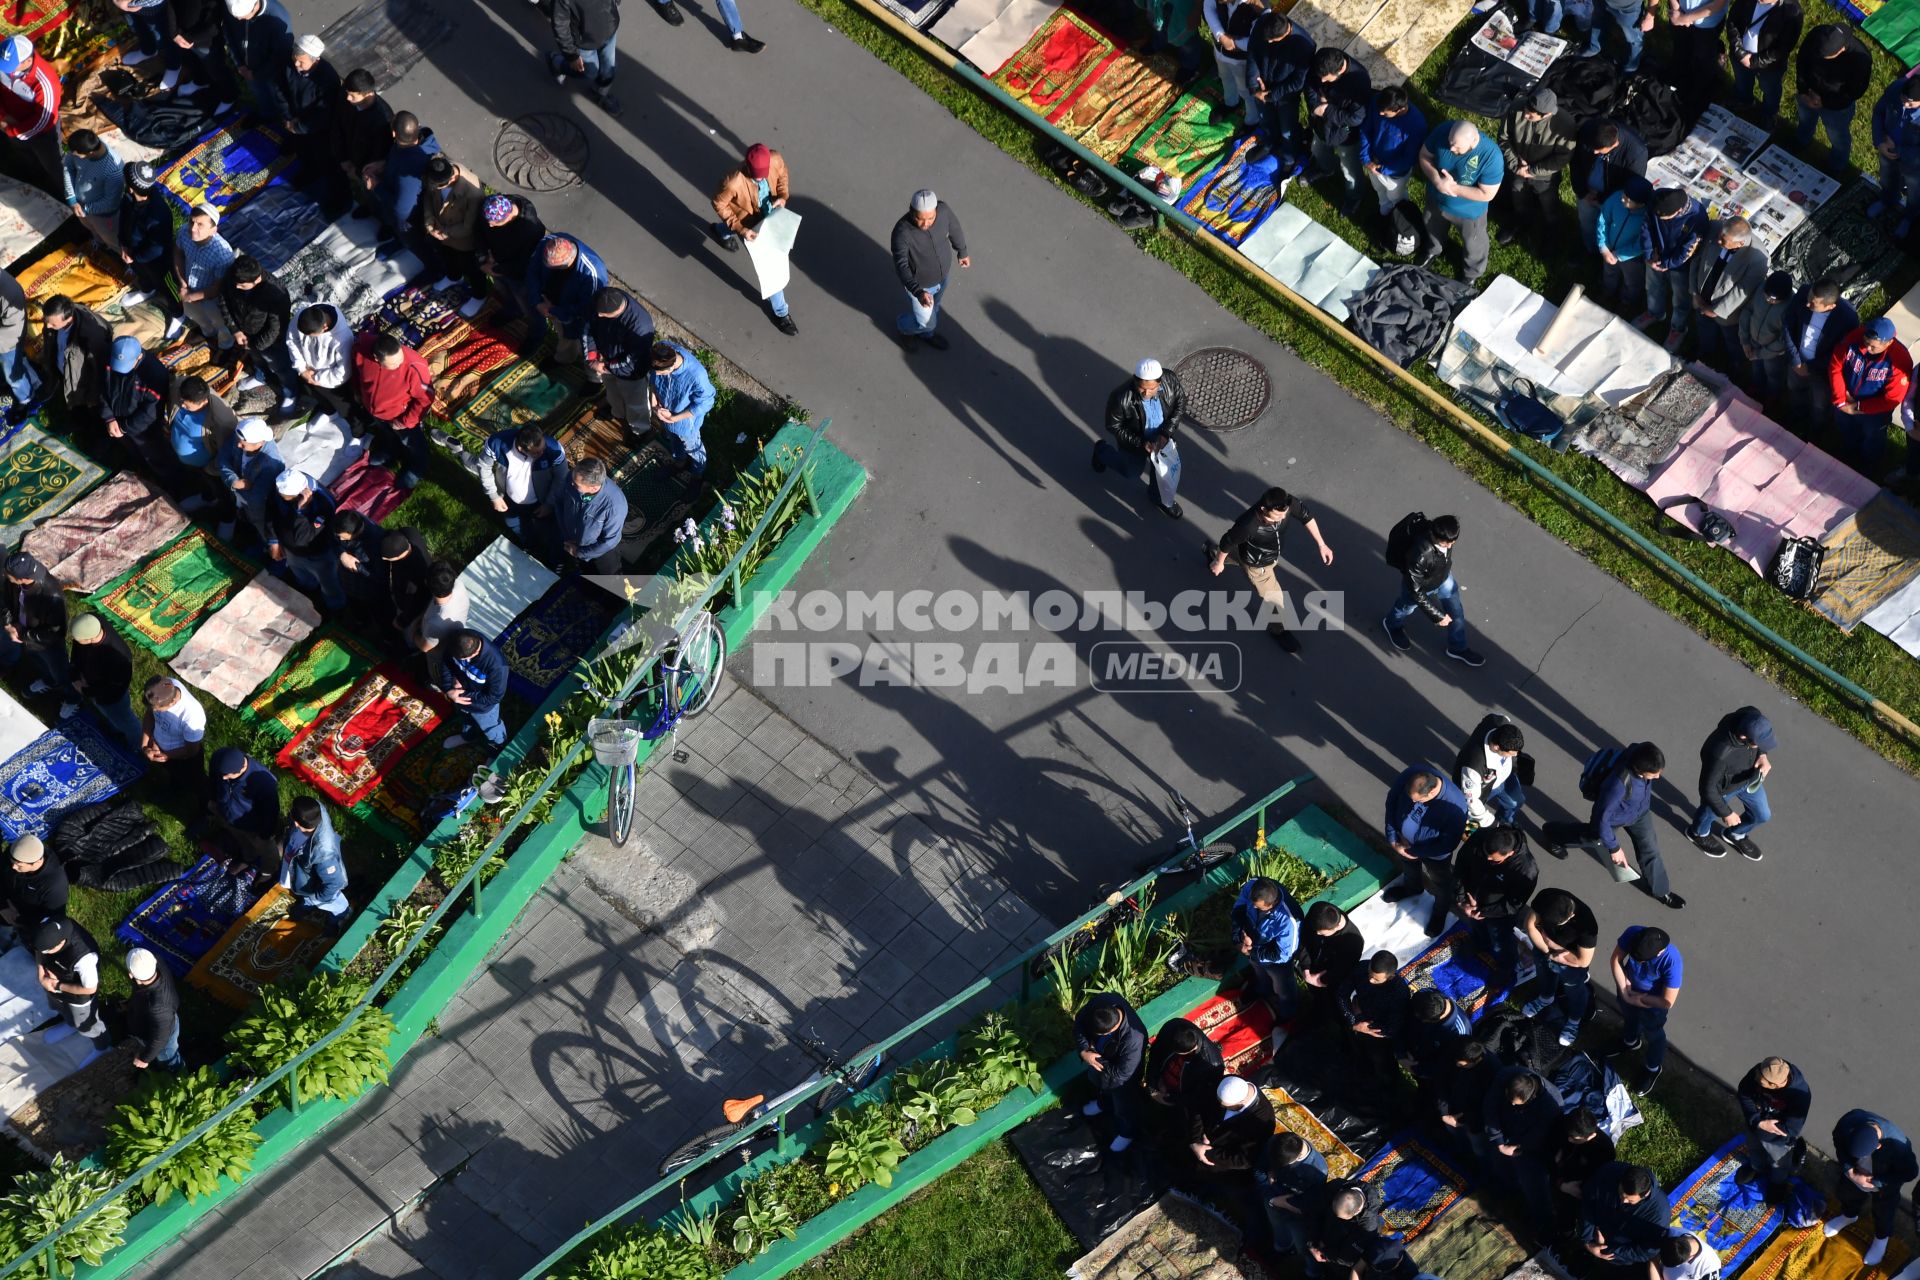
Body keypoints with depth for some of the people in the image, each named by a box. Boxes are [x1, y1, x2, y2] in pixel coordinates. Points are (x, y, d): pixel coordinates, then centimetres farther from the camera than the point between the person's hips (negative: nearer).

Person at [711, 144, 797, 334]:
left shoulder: (775, 159, -31)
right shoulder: (734, 182, -43)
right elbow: (719, 204, -23)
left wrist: (782, 196, -22)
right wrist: (739, 229, -28)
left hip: (769, 214, 6)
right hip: (750, 223, -6)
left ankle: (722, 230, 71)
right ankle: (780, 311, 29)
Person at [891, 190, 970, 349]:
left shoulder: (943, 209, -26)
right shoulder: (902, 232, -39)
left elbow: (953, 227, -6)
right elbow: (901, 266, -39)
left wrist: (962, 251, 11)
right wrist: (918, 292, -53)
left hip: (942, 273, 4)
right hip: (919, 282, -4)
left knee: (933, 305, 30)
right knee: (926, 320, 16)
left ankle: (925, 333, 61)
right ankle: (903, 325, 50)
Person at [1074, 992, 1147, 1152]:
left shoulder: (1134, 1039, -48)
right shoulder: (1102, 1001, -34)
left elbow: (1119, 1074, -32)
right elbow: (1079, 1021, -14)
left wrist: (1096, 1058, -23)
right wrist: (1084, 1051, -26)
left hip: (1120, 1078, -5)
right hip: (1096, 1057, 5)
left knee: (1123, 1106, 26)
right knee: (1099, 1084, 37)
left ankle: (1127, 1132, 57)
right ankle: (1104, 1103, 70)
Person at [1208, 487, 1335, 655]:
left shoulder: (1289, 503, -35)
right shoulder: (1248, 525, -47)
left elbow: (1306, 517, -12)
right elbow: (1228, 541, -26)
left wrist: (1321, 544, -6)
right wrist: (1219, 563, -7)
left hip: (1273, 555, 5)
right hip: (1257, 565, -5)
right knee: (1274, 599, 14)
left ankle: (1213, 551, 71)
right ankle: (1279, 629, 48)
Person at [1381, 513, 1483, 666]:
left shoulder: (1445, 534, -30)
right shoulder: (1419, 555, -49)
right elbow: (1416, 592, -34)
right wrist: (1437, 616, -27)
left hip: (1444, 578, 5)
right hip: (1420, 585, -5)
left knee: (1457, 613, 19)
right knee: (1406, 607, 28)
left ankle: (1458, 648, 45)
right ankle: (1392, 625, 62)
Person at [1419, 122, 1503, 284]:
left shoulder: (1491, 156, -39)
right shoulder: (1444, 130, -29)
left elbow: (1486, 194, -29)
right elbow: (1424, 156, -13)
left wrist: (1453, 187, -31)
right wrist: (1437, 180, -30)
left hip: (1469, 211, -3)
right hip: (1436, 200, 3)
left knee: (1473, 244, 26)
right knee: (1433, 228, 34)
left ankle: (1472, 272, 57)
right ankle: (1434, 249, 68)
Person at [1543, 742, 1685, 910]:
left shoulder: (1640, 754, -33)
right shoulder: (1618, 784, -50)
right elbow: (1602, 818, -33)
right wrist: (1614, 847, -20)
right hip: (1614, 817, -4)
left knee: (1650, 848, 17)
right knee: (1593, 837, 27)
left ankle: (1659, 889, 44)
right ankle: (1553, 833, 56)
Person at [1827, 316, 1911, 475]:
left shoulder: (1899, 360, -37)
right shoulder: (1854, 338, -29)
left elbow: (1892, 399, -27)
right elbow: (1835, 366, -15)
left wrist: (1858, 407, -21)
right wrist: (1840, 400, -19)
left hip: (1874, 414, -3)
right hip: (1844, 405, 3)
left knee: (1871, 446, 28)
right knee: (1846, 438, 33)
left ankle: (1866, 475, 58)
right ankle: (1845, 461, 65)